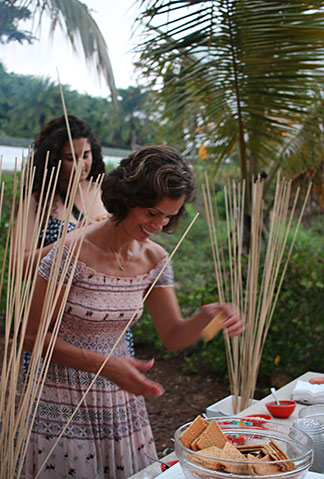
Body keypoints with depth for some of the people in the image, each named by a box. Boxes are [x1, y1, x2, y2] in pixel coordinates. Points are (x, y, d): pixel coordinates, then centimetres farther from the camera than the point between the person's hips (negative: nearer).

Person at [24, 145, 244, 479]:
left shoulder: (155, 259, -2)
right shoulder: (73, 251, -20)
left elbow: (173, 336, 4)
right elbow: (31, 336, -15)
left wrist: (207, 316, -18)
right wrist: (105, 365, -24)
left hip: (120, 403, 5)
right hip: (64, 404, -5)